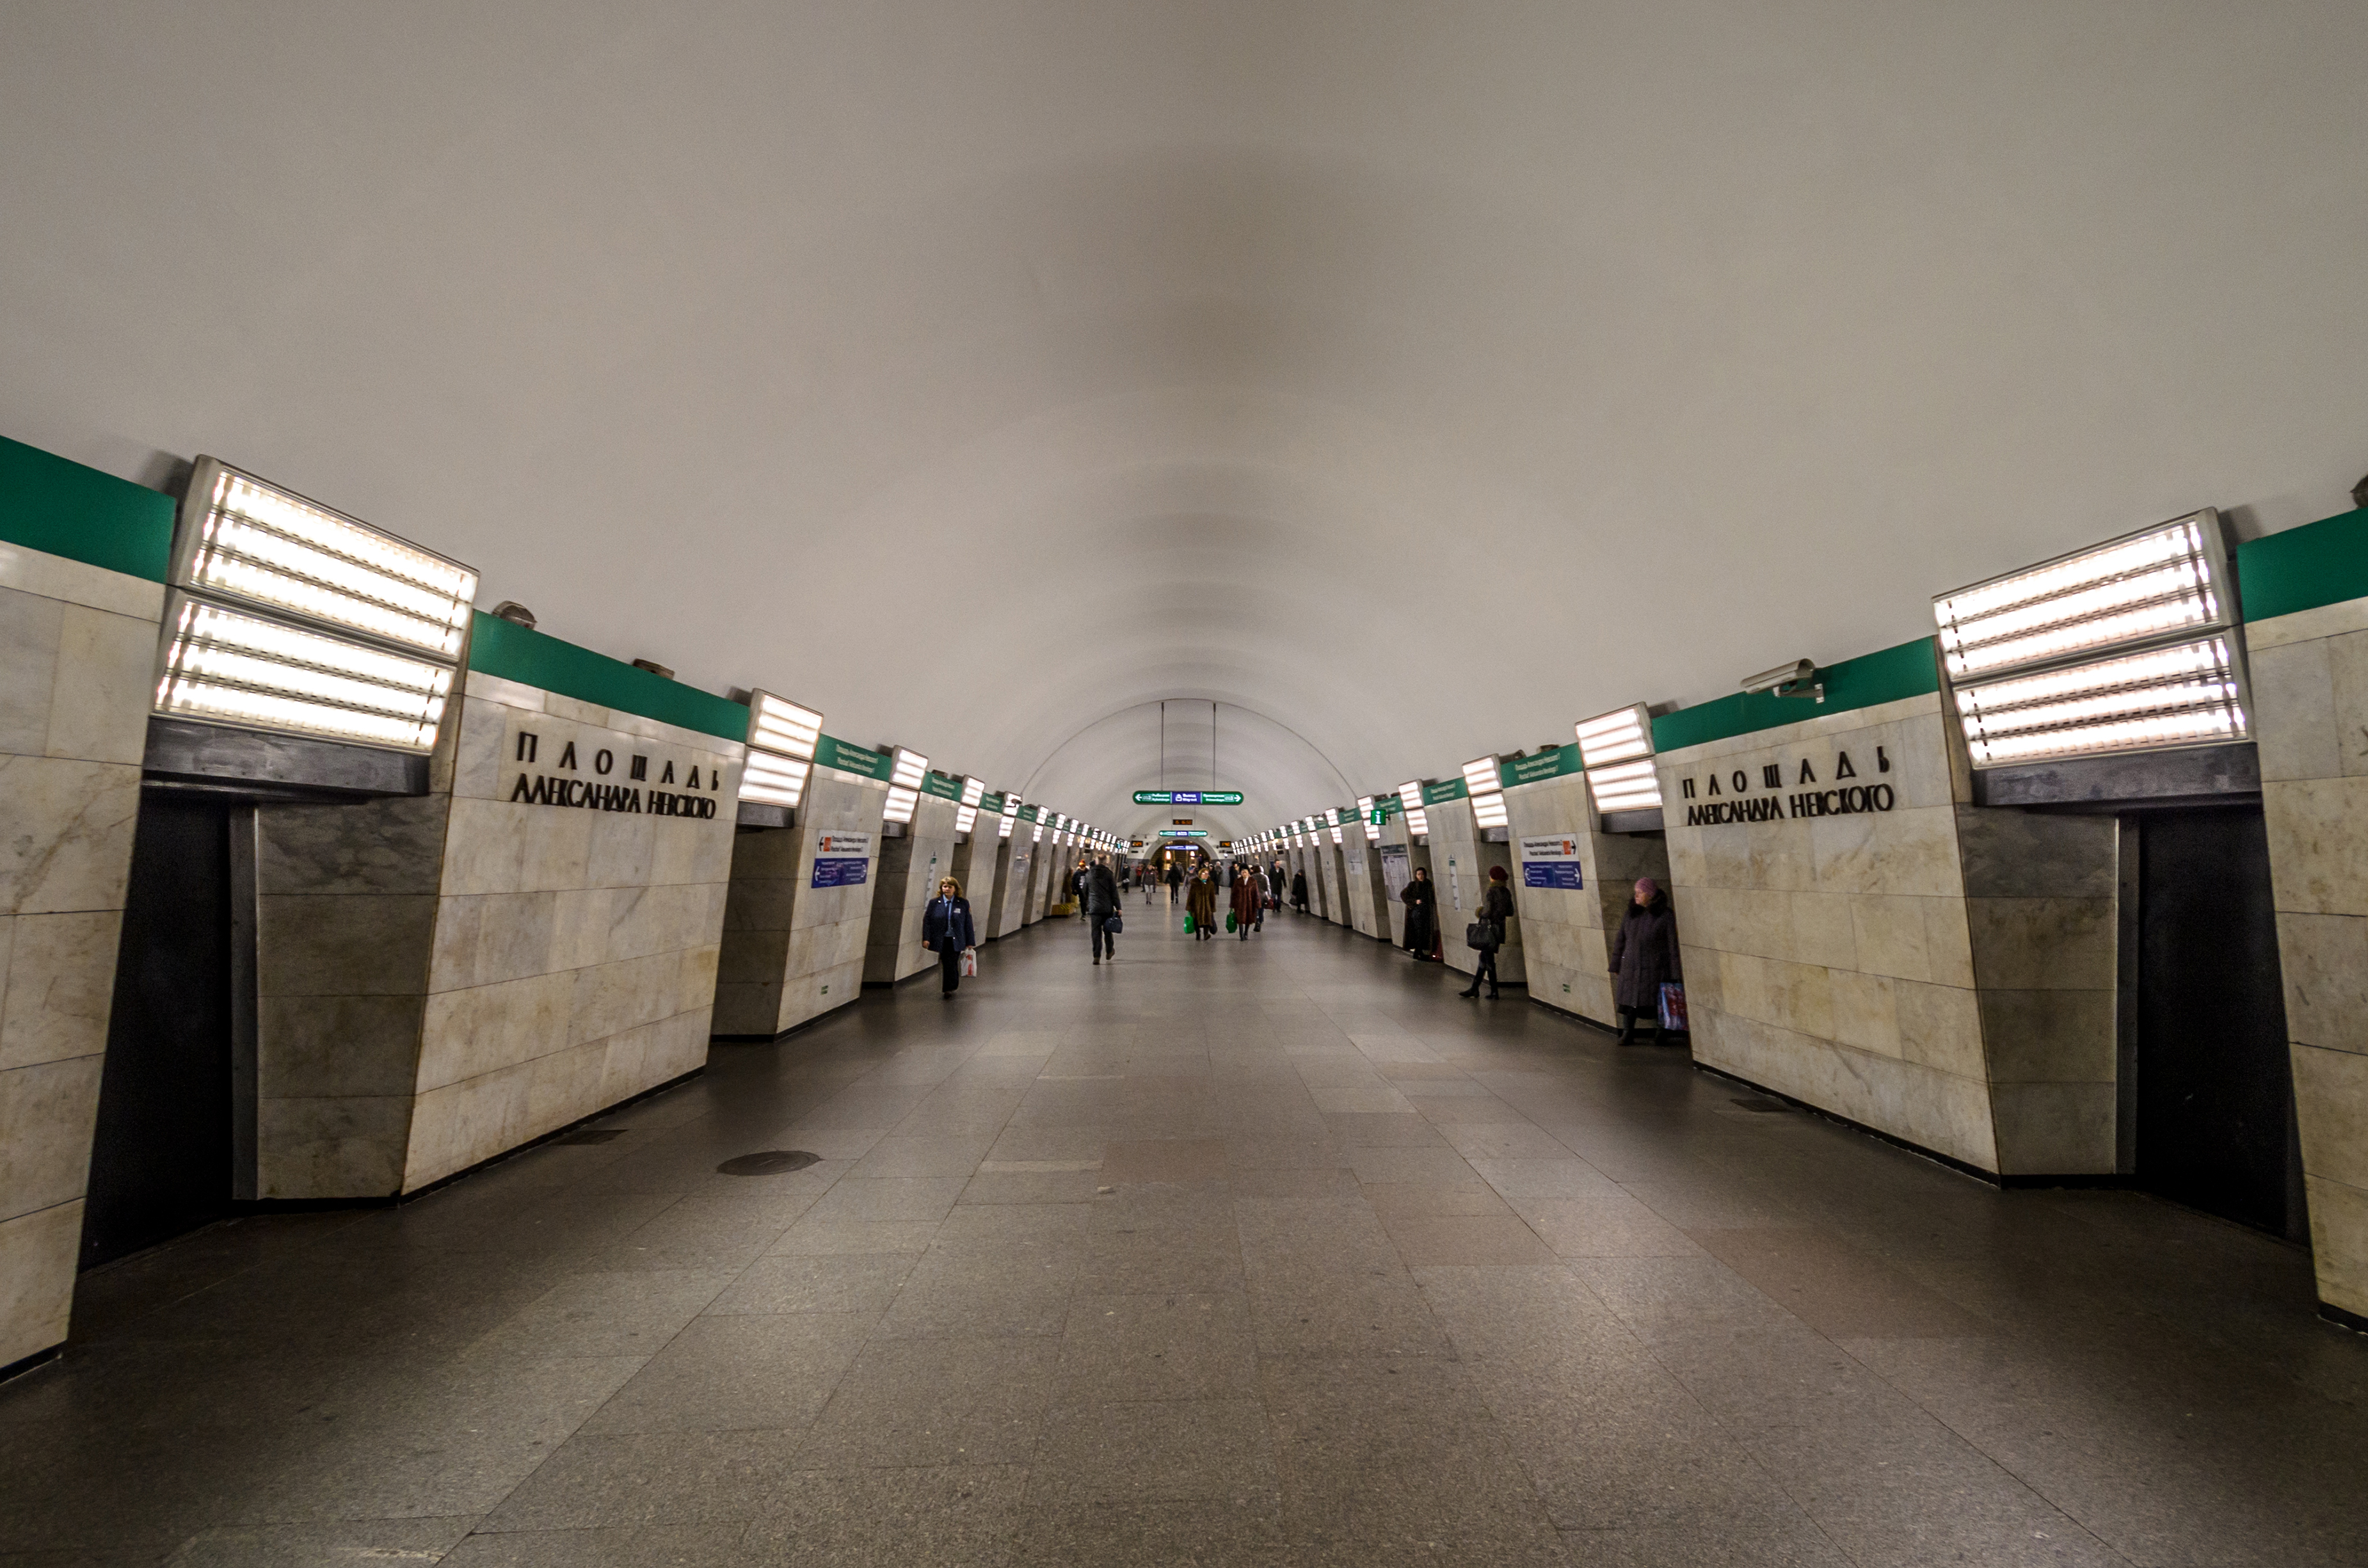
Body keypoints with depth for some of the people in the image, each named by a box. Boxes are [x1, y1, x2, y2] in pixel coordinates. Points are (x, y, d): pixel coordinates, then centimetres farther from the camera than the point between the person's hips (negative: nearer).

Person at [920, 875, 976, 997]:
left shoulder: (963, 903, 1)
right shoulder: (934, 903, 2)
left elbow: (968, 924, 3)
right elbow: (926, 921, 3)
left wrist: (970, 942, 2)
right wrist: (926, 938, -6)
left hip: (956, 941, -1)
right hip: (941, 941, 1)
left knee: (951, 965, -8)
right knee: (946, 965, 7)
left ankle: (949, 988, 5)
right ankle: (952, 987, 25)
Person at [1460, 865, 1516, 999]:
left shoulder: (1491, 892, -17)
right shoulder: (1506, 892, 5)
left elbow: (1487, 912, -21)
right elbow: (1510, 913, 10)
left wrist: (1481, 913, -1)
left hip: (1490, 928, -8)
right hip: (1500, 928, 8)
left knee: (1489, 960, 2)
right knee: (1484, 958, 15)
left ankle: (1494, 992, 6)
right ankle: (1474, 988, 21)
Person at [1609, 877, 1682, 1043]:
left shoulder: (1665, 917, -6)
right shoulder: (1630, 915, 8)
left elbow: (1673, 946, -6)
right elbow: (1620, 941, 13)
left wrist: (1675, 974, -8)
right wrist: (1616, 966, 12)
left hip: (1655, 968, -4)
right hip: (1630, 967, 4)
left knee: (1656, 1003, 5)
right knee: (1628, 1000, 2)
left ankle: (1658, 1035, 21)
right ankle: (1627, 1034, 12)